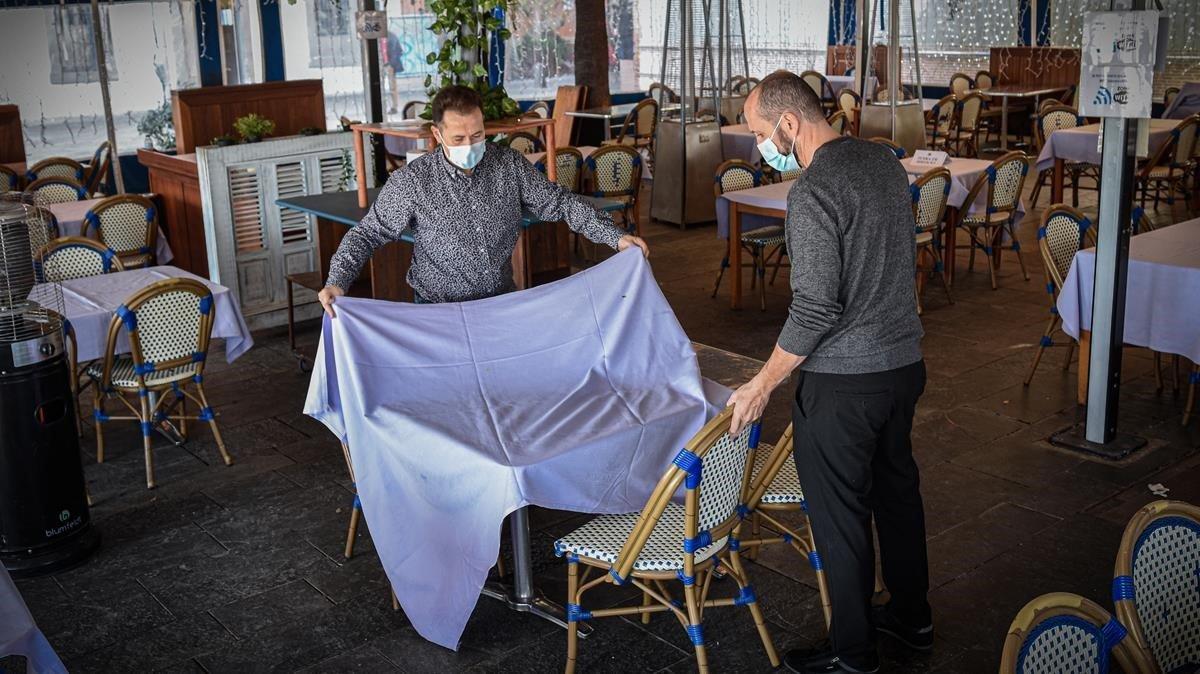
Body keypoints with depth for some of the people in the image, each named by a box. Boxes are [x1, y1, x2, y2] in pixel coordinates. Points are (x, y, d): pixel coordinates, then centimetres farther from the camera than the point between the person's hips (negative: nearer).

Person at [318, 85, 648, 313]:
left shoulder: (510, 165, -2)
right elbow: (368, 233, -2)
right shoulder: (411, 181, -9)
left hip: (503, 300, 3)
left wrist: (615, 236, -2)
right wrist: (337, 281, -17)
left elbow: (557, 202, 6)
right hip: (440, 310, -2)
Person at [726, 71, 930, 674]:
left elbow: (814, 310, -24)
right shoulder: (883, 161, 5)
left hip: (842, 381, -9)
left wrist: (763, 383, -15)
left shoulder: (813, 192, -22)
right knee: (897, 488, 22)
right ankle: (912, 617, 39)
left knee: (840, 515, 6)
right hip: (905, 361, 9)